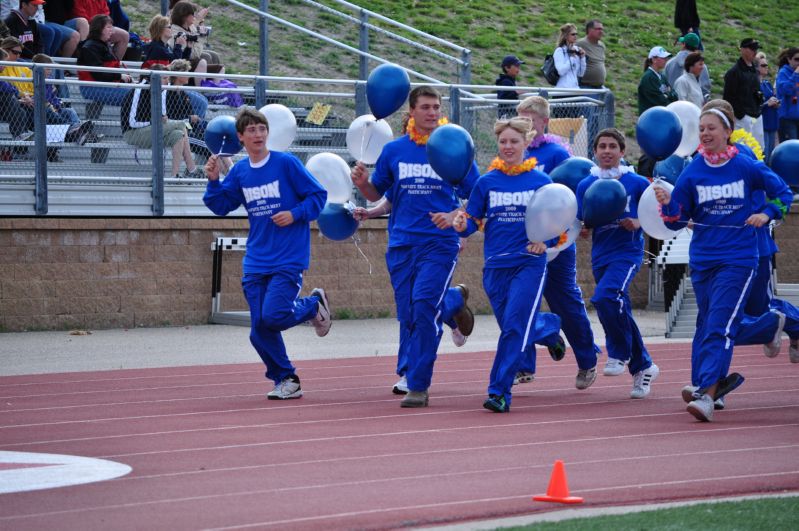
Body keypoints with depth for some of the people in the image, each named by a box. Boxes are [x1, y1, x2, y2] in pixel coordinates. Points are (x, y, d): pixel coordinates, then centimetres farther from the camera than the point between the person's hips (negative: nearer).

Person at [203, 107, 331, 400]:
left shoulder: (286, 163, -8)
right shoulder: (239, 171, 6)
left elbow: (318, 195, -3)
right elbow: (221, 206, 13)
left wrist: (295, 214, -16)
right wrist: (214, 181, -2)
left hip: (288, 259, -5)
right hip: (255, 263, 5)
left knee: (273, 316, -20)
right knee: (259, 331, 1)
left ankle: (315, 304, 10)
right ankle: (285, 380, 19)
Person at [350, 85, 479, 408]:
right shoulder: (394, 150, 7)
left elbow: (476, 198, 4)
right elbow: (377, 195, 16)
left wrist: (455, 217, -14)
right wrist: (362, 183, -6)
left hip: (439, 244, -3)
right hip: (401, 245, 3)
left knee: (424, 307, -17)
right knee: (407, 315, 6)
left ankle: (418, 384, -13)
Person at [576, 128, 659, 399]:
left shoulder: (637, 183, -4)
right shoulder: (585, 185, 6)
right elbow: (581, 226, 7)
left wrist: (638, 224, -14)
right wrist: (583, 228, -15)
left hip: (627, 252, -5)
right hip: (600, 256, 5)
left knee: (605, 297, -28)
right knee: (619, 312, 9)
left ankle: (620, 353, -8)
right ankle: (642, 367, 24)